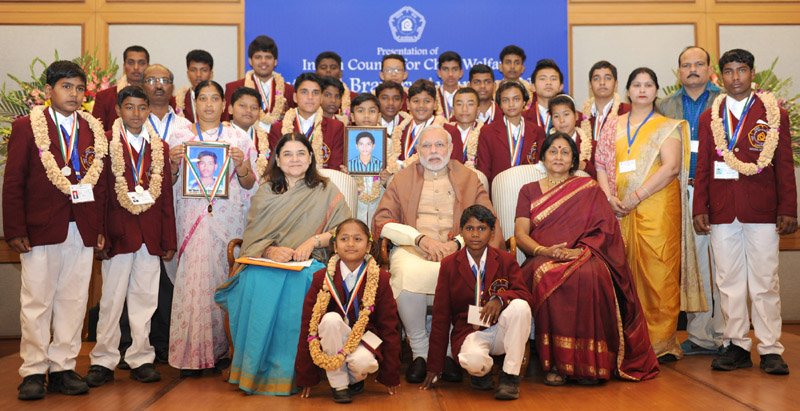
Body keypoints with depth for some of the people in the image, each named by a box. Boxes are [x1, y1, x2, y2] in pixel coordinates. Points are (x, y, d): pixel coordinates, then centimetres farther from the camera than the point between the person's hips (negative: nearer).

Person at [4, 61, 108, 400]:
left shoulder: (93, 130, 12)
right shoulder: (27, 126, 3)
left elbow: (100, 182, 11)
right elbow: (13, 182, -1)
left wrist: (100, 228, 5)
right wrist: (14, 230, -7)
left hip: (83, 232, 3)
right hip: (40, 229, -3)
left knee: (73, 302, 6)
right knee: (37, 302, 3)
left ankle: (62, 369, 16)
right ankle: (33, 372, 13)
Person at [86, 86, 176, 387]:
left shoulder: (160, 147, 11)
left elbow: (166, 197, 11)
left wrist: (169, 240, 8)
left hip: (151, 235, 3)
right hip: (118, 232, -3)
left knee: (145, 299, 8)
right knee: (111, 299, 4)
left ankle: (141, 359, 17)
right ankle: (103, 361, 15)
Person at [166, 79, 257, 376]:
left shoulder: (238, 139, 8)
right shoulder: (181, 139, 11)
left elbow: (250, 185, 8)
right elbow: (170, 183, 13)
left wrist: (242, 165, -11)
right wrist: (173, 164, -6)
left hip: (229, 221, 0)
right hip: (192, 220, 0)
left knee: (225, 283, -1)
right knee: (192, 283, -6)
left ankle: (222, 349, 11)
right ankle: (191, 354, 1)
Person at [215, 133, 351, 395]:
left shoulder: (326, 191, 12)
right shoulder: (265, 193, 17)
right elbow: (252, 235, 8)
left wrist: (313, 241, -15)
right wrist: (270, 250, -15)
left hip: (309, 262, -1)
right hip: (266, 261, 2)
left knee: (297, 284, -37)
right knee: (256, 282, -35)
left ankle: (287, 371, -26)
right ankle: (253, 369, -24)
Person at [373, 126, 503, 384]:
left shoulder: (470, 179, 19)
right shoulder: (402, 178, 20)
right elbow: (382, 222, 7)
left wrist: (457, 243, -10)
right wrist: (421, 238, -7)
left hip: (456, 251, 0)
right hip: (411, 249, 0)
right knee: (408, 274, -35)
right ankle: (419, 350, -17)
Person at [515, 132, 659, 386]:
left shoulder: (589, 189, 18)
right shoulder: (529, 191, 19)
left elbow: (605, 229, 5)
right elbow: (520, 234, 5)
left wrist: (581, 250, -14)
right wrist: (542, 250, -16)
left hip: (585, 258, 0)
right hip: (542, 259, 1)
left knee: (590, 276, -37)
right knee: (546, 277, -37)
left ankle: (590, 362, -28)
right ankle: (555, 363, -30)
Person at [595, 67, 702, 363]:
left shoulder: (668, 127, 5)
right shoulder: (614, 127, 16)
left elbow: (671, 167, -8)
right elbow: (601, 163, 10)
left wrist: (636, 196, -15)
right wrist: (610, 197, -7)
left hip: (657, 207, -3)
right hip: (621, 210, 3)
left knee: (659, 272, -7)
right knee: (627, 272, 3)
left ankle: (662, 342, 1)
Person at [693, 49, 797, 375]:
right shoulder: (708, 117, 12)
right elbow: (702, 167, 9)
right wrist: (699, 209, 2)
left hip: (762, 211, -2)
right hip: (721, 212, 2)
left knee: (764, 281, 1)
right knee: (729, 281, 5)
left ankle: (770, 350, 8)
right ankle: (737, 346, 14)